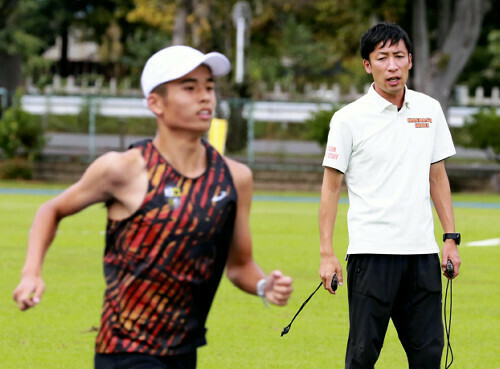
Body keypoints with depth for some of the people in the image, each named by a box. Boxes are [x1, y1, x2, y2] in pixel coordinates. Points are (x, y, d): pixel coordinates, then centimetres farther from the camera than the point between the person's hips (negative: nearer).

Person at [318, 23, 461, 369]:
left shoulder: (430, 110, 9)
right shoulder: (349, 119, -4)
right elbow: (331, 186, -1)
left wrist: (451, 238, 10)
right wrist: (327, 253, -6)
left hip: (423, 251, 4)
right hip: (371, 250, -4)